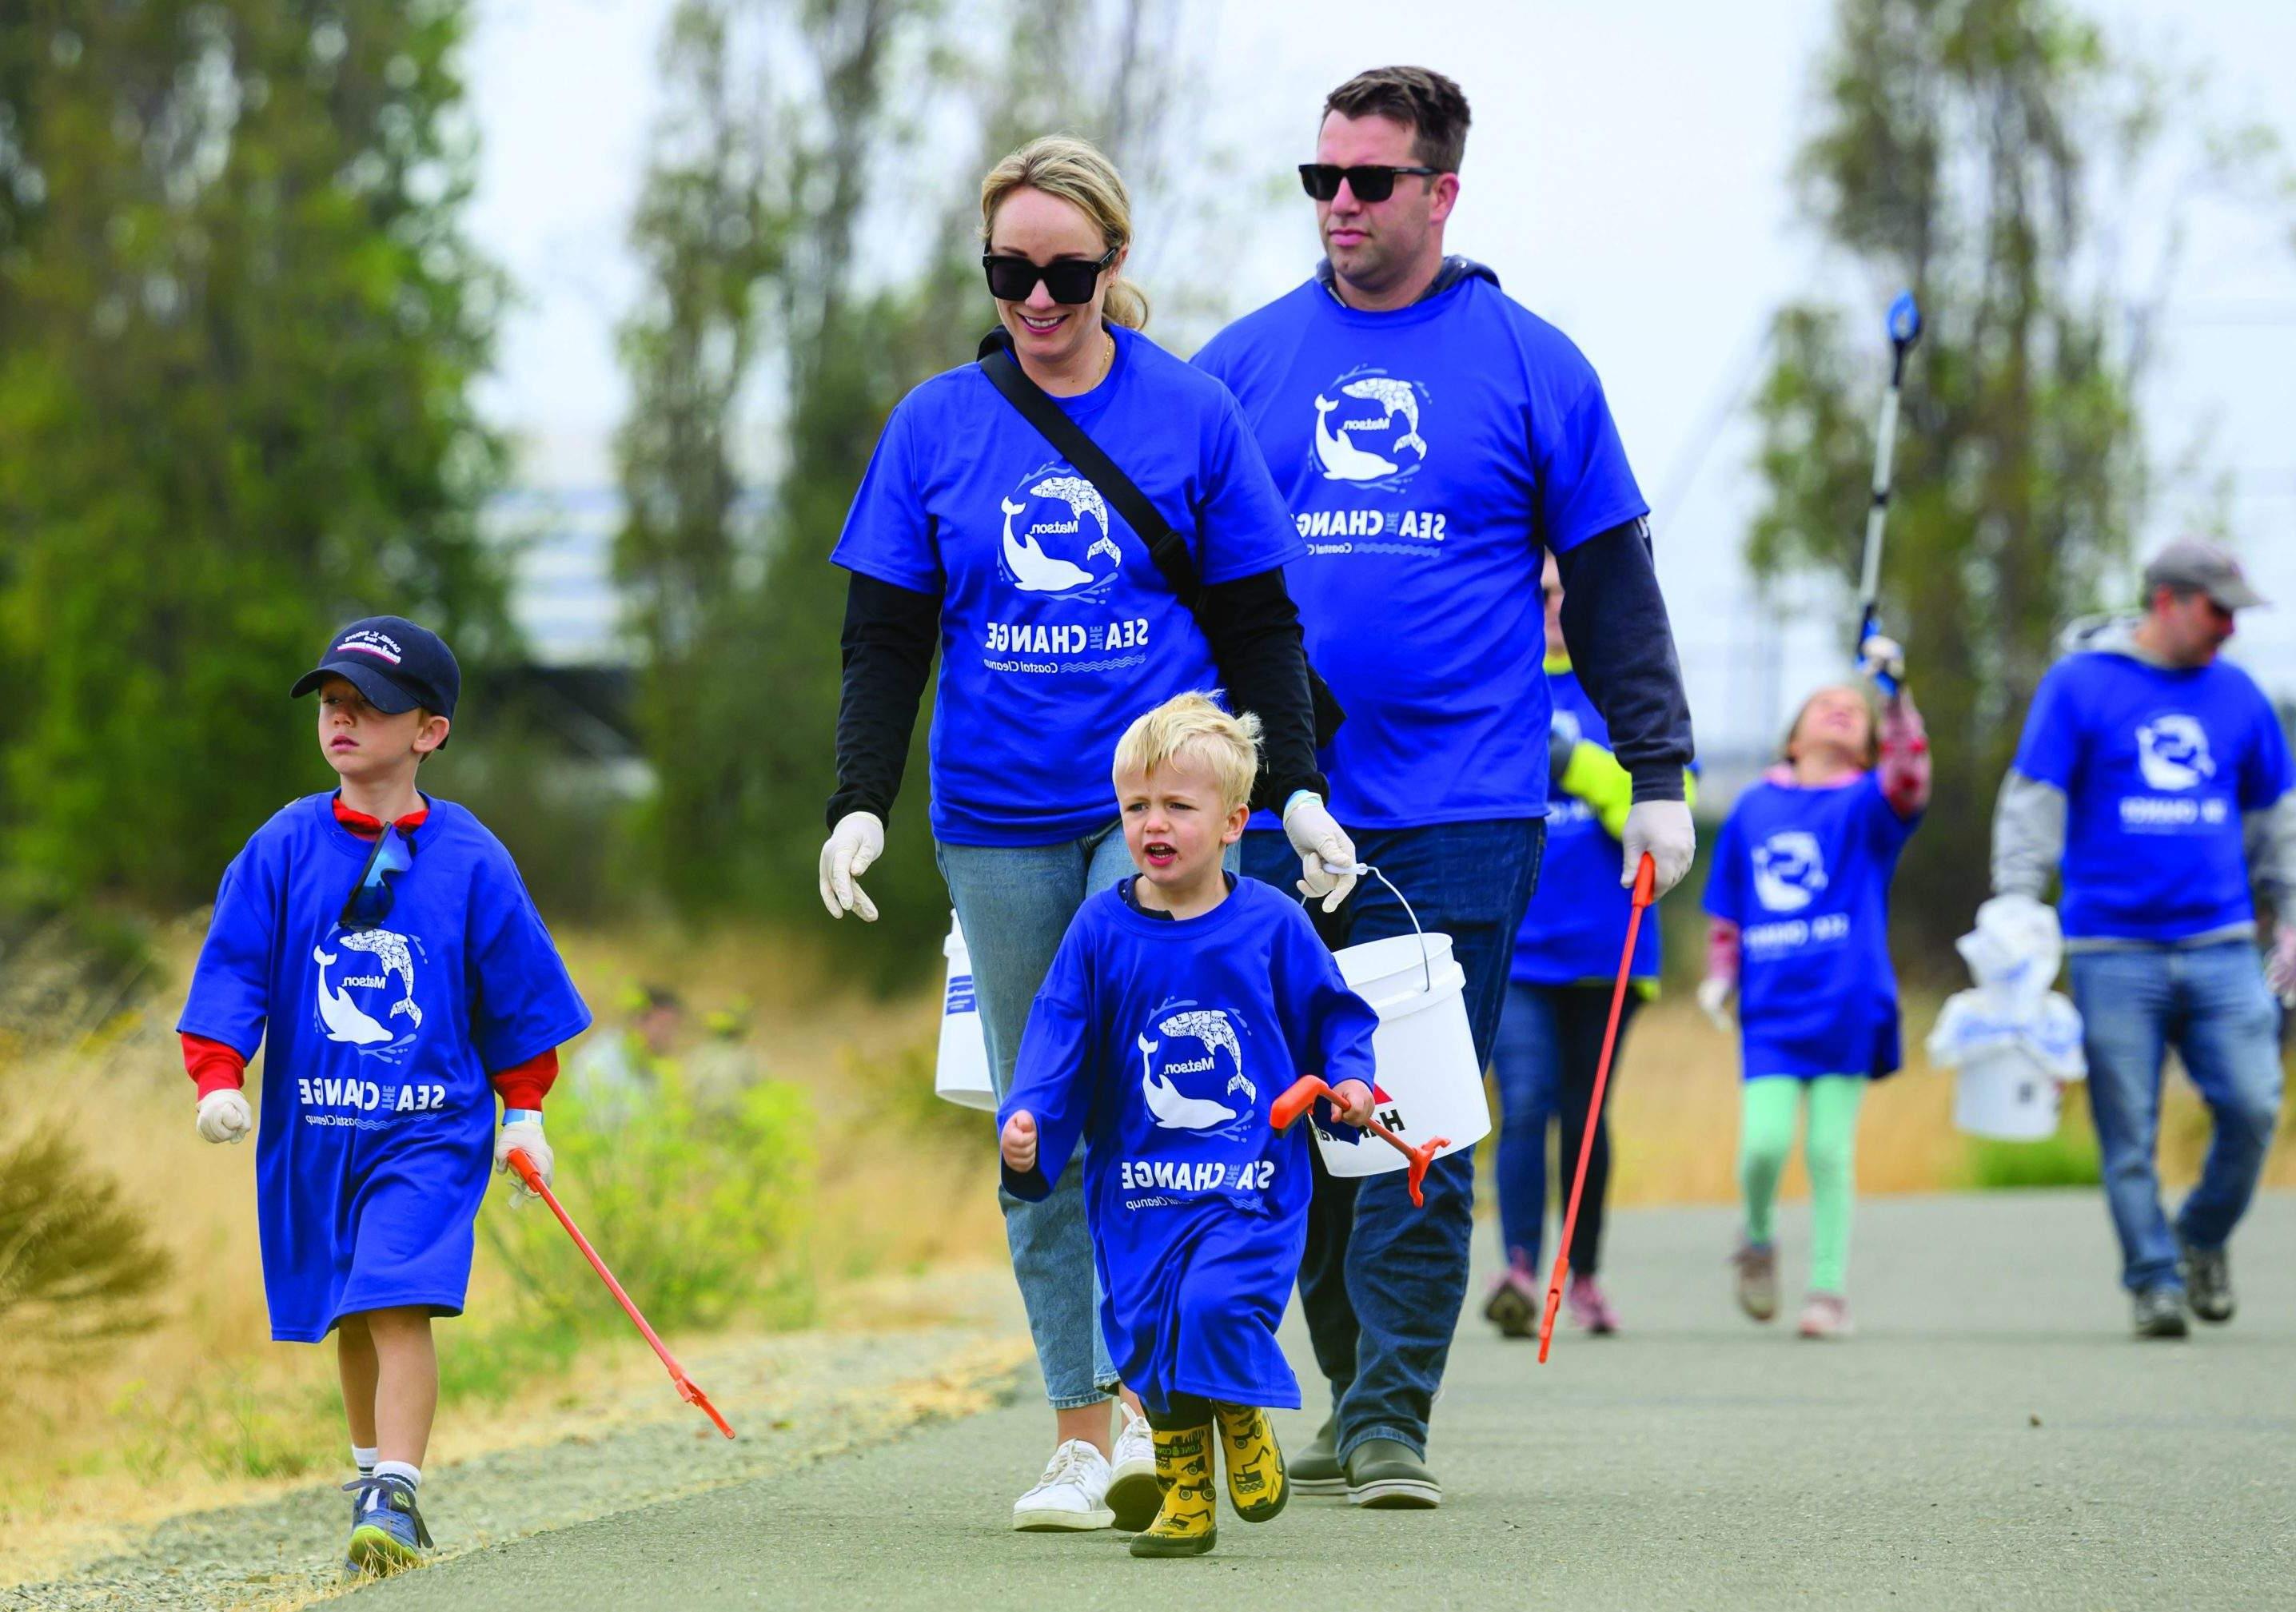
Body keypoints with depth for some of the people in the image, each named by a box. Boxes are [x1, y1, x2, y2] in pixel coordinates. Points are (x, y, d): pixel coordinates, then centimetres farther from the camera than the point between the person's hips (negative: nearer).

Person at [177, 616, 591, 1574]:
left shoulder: (470, 863, -4)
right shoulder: (283, 849, -1)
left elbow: (517, 996, 6)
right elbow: (232, 969, -1)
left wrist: (524, 1111, 7)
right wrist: (219, 1080, -12)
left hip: (432, 1128, -3)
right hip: (312, 1129, 3)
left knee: (399, 1306, -17)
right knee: (351, 1317, 13)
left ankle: (396, 1500, -19)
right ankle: (372, 1474, 32)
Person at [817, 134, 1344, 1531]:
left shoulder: (1191, 415, 3)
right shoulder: (937, 425, 6)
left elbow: (1258, 624, 8)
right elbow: (886, 637, 8)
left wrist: (1299, 789, 2)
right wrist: (862, 805, -3)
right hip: (998, 823, 3)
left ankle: (1150, 1398, -15)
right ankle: (1081, 1437, 8)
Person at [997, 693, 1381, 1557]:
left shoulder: (1271, 925, -1)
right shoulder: (1101, 932, 0)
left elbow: (1332, 1015, 13)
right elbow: (1058, 1051, -1)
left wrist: (1348, 1077, -5)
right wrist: (1027, 1131, -16)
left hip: (1255, 1180, -2)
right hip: (1137, 1184, 2)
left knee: (1215, 1302, -23)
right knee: (1146, 1332, -3)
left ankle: (1246, 1424, 7)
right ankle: (1185, 1495, 15)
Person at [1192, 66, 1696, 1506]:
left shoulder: (1530, 366, 4)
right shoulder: (1243, 365, 9)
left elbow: (1611, 581, 7)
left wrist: (1660, 777, 4)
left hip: (1461, 819, -3)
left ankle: (1394, 1419, -6)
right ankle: (1356, 1392, 20)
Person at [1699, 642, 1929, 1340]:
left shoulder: (1866, 804, 4)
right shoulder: (1753, 809, 13)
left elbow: (1908, 780, -19)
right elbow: (1727, 910, 20)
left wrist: (1895, 692, -27)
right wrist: (1719, 972, 9)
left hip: (1846, 1006, -2)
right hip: (1770, 1009, 2)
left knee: (1830, 1152, -1)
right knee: (1763, 1144, -10)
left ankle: (1829, 1290, 9)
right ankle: (1757, 1241, 18)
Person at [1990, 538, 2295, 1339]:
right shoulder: (2079, 686, 1)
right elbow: (2032, 806, -1)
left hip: (2222, 948, 3)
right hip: (2114, 951, -3)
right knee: (2130, 1136, -3)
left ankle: (2204, 1237, 15)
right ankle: (2154, 1279, 8)